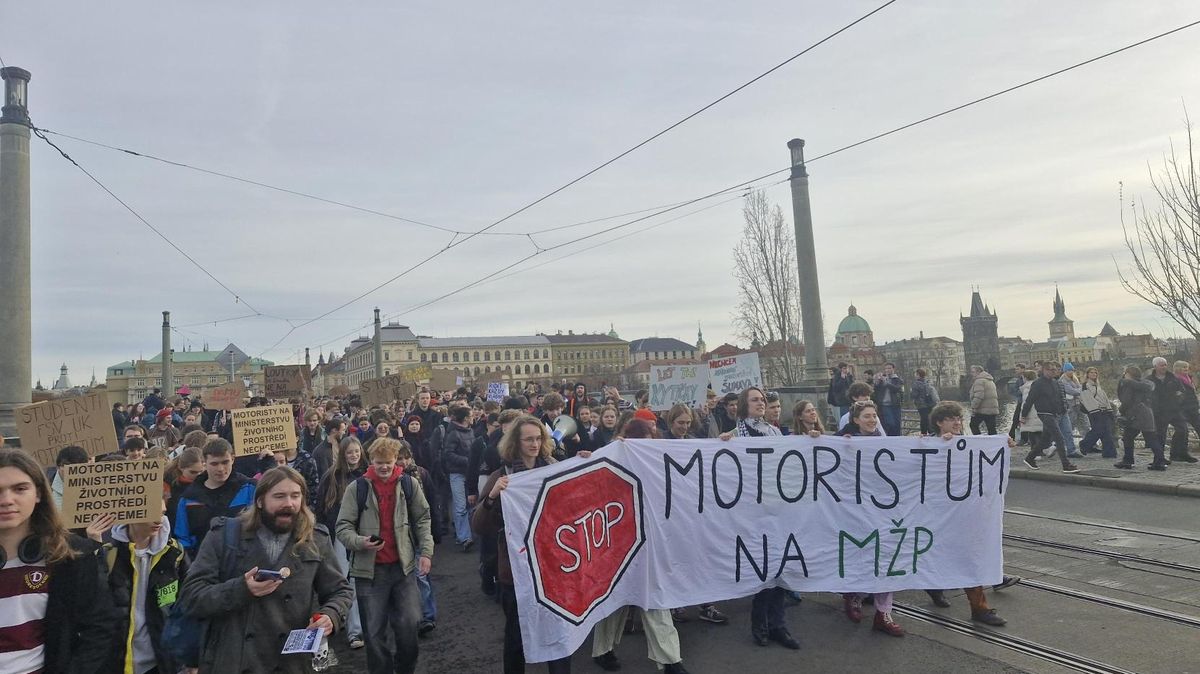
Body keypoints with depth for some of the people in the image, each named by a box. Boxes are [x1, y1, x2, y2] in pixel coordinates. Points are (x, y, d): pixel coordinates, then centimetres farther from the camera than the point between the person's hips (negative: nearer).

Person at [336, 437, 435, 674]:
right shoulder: (357, 488, -3)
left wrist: (426, 552, 0)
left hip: (403, 566, 1)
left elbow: (422, 520, 8)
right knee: (374, 630, 7)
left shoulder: (409, 484, 2)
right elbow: (343, 526, -1)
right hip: (369, 568, -1)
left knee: (409, 624, 3)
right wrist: (359, 541, -21)